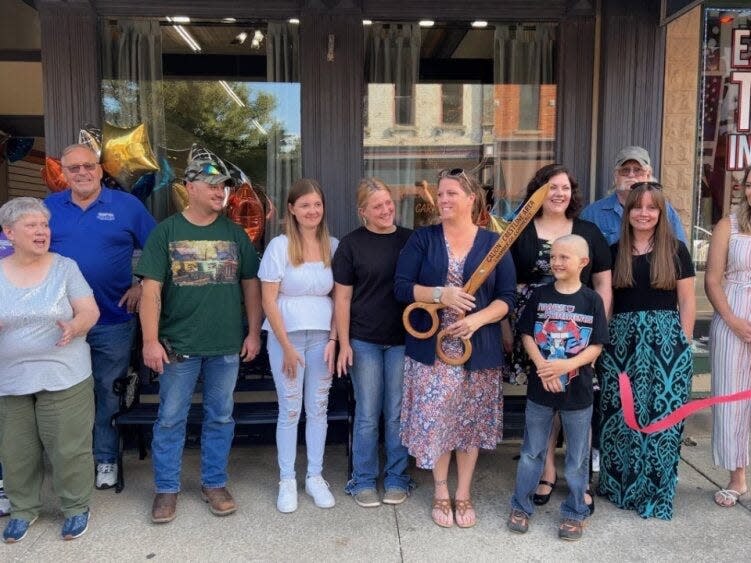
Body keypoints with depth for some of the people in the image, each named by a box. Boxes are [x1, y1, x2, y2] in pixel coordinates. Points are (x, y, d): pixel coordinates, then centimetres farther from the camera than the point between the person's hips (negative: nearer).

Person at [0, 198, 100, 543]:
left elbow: (90, 311, -5)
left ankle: (77, 507, 25)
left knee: (68, 448, 5)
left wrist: (74, 327, -26)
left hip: (63, 377, -2)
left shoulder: (65, 267, -3)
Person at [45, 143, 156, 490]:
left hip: (113, 321, -2)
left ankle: (105, 458, 25)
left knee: (108, 393, 10)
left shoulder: (126, 205, -2)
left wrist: (142, 286, -6)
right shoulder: (48, 207, 5)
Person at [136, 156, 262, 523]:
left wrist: (254, 332, 3)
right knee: (170, 419, 7)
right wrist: (151, 340, -11)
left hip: (227, 345, 2)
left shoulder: (235, 233, 6)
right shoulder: (166, 231, -2)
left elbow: (250, 284, 8)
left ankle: (214, 483, 27)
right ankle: (167, 489, 23)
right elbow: (151, 289, -6)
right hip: (178, 345, -2)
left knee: (220, 417, 12)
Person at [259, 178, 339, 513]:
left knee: (318, 408, 10)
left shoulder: (333, 246, 3)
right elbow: (269, 300, -7)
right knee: (290, 409, 5)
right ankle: (287, 480, 20)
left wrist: (334, 339, -4)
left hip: (323, 337, 3)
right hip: (287, 336, -2)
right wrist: (286, 346, -10)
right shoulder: (279, 246, -6)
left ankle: (315, 477, 24)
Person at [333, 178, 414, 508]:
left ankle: (397, 479, 25)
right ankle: (363, 481, 22)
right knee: (367, 415, 7)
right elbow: (343, 297, -2)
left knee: (397, 415, 10)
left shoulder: (410, 240, 3)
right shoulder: (351, 244, -2)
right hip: (364, 342, -1)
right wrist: (344, 343, -7)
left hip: (403, 340, 2)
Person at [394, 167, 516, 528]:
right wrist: (440, 294, -20)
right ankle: (440, 494, 25)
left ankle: (463, 494, 28)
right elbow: (401, 287, -4)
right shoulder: (422, 239, 2)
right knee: (434, 419, 4)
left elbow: (506, 297, -1)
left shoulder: (493, 243, 3)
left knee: (470, 422, 10)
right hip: (431, 347, 0)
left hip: (478, 349, 1)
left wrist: (477, 319, -18)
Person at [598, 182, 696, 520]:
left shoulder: (675, 250, 4)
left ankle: (656, 491, 15)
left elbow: (687, 301, 5)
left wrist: (683, 343, -1)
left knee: (662, 414, 1)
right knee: (619, 413, 4)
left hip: (666, 340, -1)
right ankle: (618, 484, 21)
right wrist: (602, 339, 4)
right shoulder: (614, 252, 8)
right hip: (621, 340, 2)